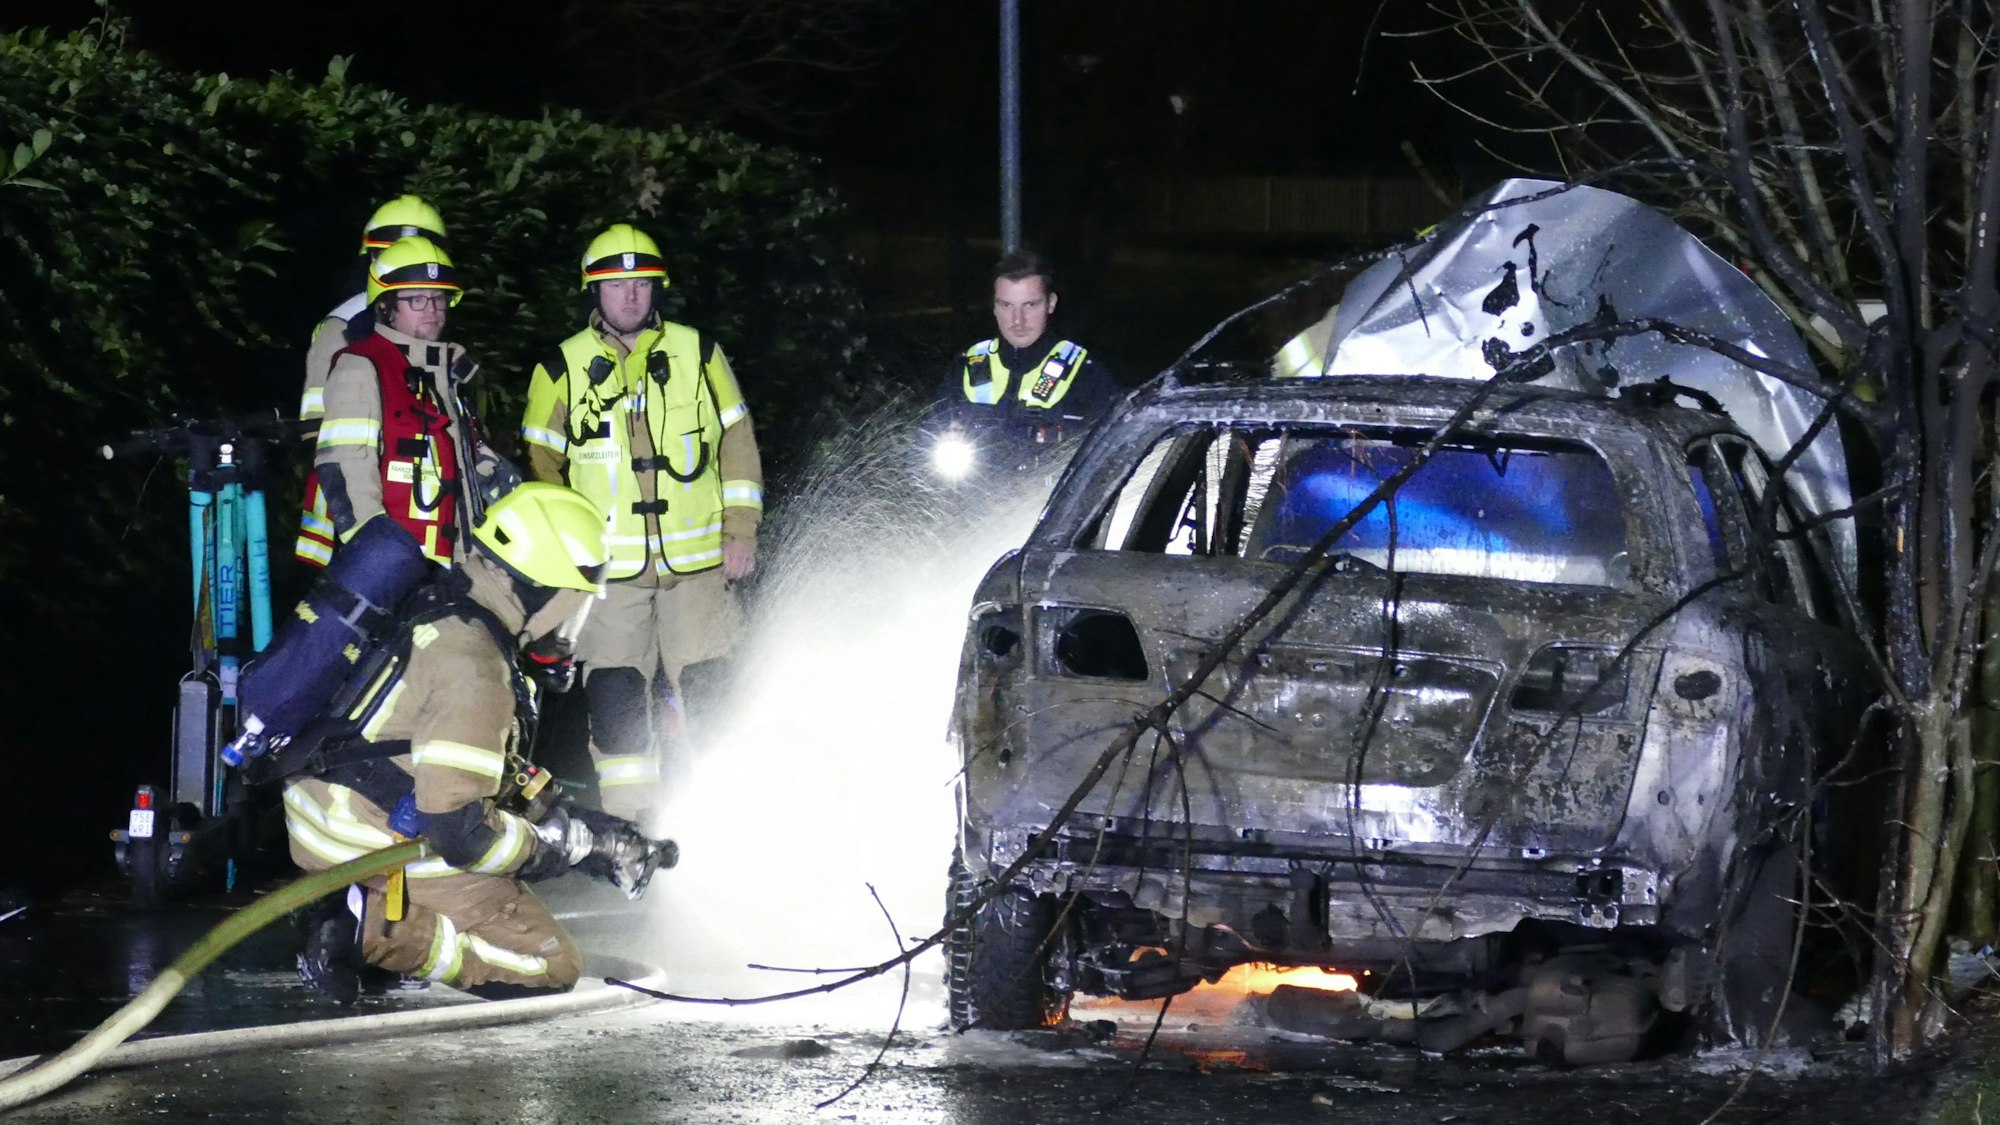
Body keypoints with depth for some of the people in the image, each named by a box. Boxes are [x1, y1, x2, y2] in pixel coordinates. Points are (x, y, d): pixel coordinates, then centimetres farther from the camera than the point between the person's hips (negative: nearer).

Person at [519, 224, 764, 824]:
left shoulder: (698, 353, 6)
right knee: (616, 703, -2)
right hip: (609, 569, 0)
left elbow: (736, 442, 10)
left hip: (698, 561, 0)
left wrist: (740, 531, 4)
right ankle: (629, 822, 6)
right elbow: (541, 465, 10)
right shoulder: (562, 368, 4)